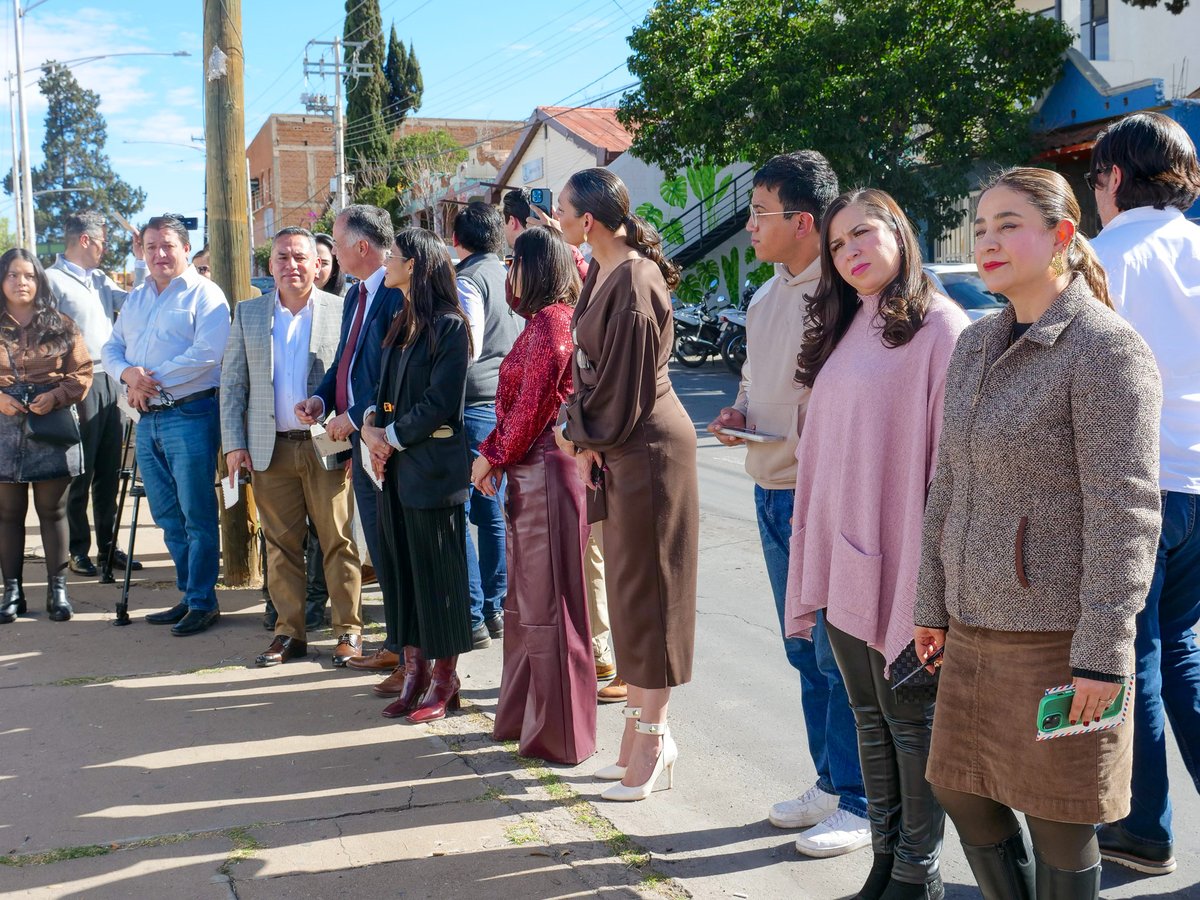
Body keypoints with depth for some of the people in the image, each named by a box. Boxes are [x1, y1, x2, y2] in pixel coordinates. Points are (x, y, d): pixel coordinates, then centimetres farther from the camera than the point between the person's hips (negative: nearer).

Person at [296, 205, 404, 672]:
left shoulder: (399, 295, -16)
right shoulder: (355, 296, 16)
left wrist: (355, 416, -17)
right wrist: (321, 398, 4)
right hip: (360, 440, 10)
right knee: (381, 549, 16)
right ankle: (397, 644, 27)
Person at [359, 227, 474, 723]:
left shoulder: (449, 326, -11)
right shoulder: (400, 325, 15)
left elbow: (439, 403, -16)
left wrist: (391, 438, -10)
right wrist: (371, 424, -2)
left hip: (433, 466, -8)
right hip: (394, 465, 8)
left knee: (436, 573, 0)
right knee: (399, 570, 11)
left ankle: (444, 680, 11)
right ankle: (414, 672, 21)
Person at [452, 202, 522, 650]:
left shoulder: (468, 280, -12)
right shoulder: (509, 277, 12)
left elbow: (467, 348, -18)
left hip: (473, 407, -8)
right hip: (506, 406, 8)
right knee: (494, 512, 13)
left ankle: (472, 618, -3)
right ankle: (496, 609, 19)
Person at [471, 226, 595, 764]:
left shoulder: (550, 322, -15)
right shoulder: (546, 321, 16)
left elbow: (531, 407, -17)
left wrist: (494, 456, -6)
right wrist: (492, 452, 9)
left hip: (546, 472, -10)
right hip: (531, 472, 10)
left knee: (547, 604, -2)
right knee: (527, 599, 17)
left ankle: (558, 734, 8)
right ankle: (525, 714, 29)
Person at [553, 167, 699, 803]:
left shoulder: (634, 285, -20)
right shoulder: (602, 273, 9)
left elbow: (625, 381, -19)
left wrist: (581, 435, -4)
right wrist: (584, 436, 3)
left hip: (647, 450, -9)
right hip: (615, 447, 9)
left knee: (645, 591, 0)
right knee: (628, 589, 13)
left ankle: (650, 742, 12)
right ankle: (644, 733, 24)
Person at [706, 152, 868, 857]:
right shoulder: (765, 299, 13)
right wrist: (738, 415, 6)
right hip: (771, 493, 9)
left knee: (839, 656, -1)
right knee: (804, 652, 17)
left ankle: (859, 804, 12)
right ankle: (830, 783, 30)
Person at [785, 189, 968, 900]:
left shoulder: (939, 326, -9)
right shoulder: (844, 332, 14)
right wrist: (815, 562, 12)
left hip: (900, 562, -7)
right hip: (842, 562, 7)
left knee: (911, 719, 4)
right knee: (870, 716, 15)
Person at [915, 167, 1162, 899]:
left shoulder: (1105, 348, -12)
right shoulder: (977, 347, 10)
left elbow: (1125, 510, -16)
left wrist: (1103, 653, -18)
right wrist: (933, 604, 16)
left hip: (1057, 632, -7)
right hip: (976, 626, 7)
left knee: (1058, 824, 6)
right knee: (962, 791, 16)